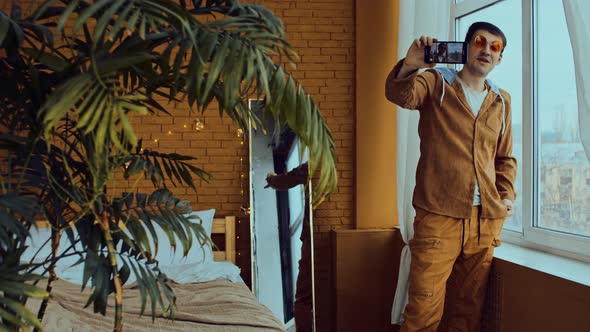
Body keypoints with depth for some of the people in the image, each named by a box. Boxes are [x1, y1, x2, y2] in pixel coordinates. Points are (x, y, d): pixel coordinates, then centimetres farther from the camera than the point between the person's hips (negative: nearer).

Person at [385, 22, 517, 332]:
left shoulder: (501, 101, 17)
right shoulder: (436, 82, 5)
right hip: (439, 215, -4)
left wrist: (507, 195, 9)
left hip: (487, 220, 5)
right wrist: (409, 65, -36)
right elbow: (400, 94, -16)